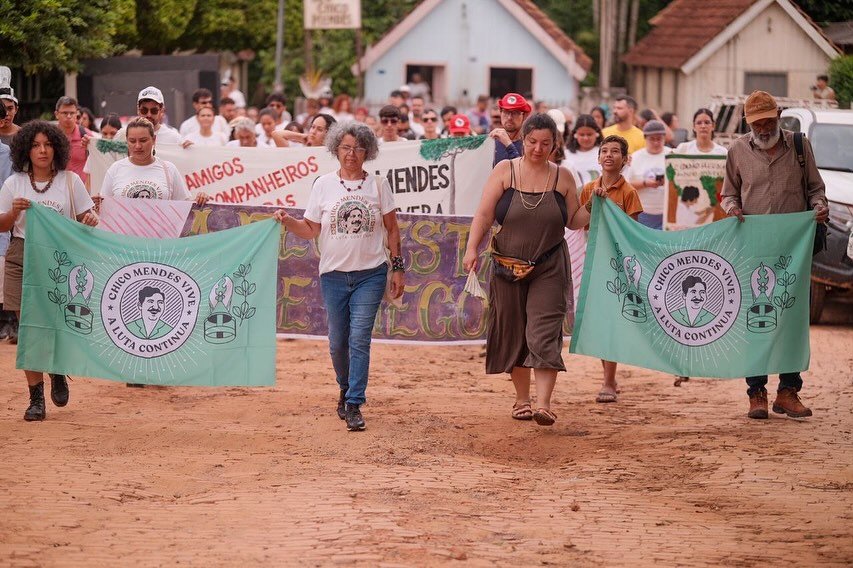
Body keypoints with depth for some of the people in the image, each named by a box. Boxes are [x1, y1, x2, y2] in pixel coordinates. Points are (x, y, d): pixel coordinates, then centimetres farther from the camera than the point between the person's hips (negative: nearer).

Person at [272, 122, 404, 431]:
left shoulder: (378, 185, 2)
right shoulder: (324, 185, 4)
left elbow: (392, 228, 7)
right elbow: (310, 229, 5)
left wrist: (397, 267, 5)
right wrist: (288, 222, -14)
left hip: (370, 274, -2)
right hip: (334, 274, 2)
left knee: (359, 338, -11)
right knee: (337, 342, 9)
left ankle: (354, 405, -9)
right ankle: (346, 390, 33)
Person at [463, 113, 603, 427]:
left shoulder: (562, 178, 3)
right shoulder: (505, 171, -1)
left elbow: (574, 221, 10)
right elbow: (485, 213, -6)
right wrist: (472, 248, -17)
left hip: (549, 268, -1)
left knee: (544, 333, -12)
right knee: (513, 333, 8)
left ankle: (544, 405, -19)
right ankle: (522, 400, 22)